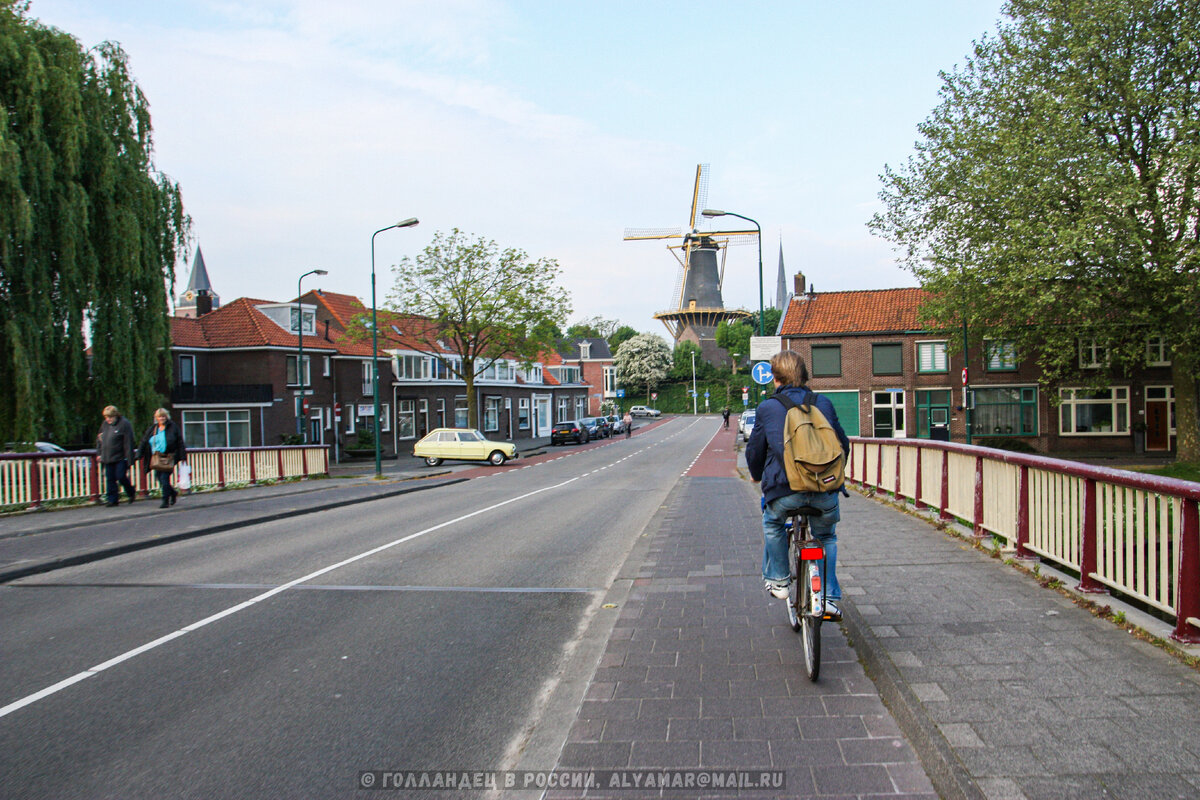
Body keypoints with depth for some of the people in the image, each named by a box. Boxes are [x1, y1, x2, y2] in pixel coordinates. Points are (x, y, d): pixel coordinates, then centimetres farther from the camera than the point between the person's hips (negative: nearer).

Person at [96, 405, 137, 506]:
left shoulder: (124, 424, -10)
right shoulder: (105, 424, 11)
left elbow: (128, 443, -12)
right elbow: (99, 439, 22)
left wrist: (129, 459, -15)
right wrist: (99, 453, 13)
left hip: (121, 457, -6)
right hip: (108, 458, 6)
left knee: (121, 476, -8)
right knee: (110, 478, 4)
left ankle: (131, 493, 16)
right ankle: (112, 499, 10)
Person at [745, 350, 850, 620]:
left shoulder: (767, 408, 6)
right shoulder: (822, 403, 12)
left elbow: (754, 450, 14)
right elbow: (843, 444, 20)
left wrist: (757, 475, 35)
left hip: (784, 489, -2)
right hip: (825, 490, 2)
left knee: (772, 525, 30)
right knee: (826, 537, 26)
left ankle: (777, 579, 31)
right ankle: (829, 598, 21)